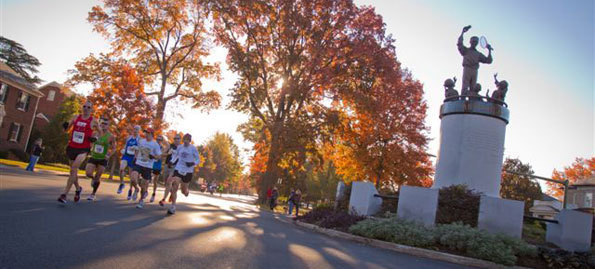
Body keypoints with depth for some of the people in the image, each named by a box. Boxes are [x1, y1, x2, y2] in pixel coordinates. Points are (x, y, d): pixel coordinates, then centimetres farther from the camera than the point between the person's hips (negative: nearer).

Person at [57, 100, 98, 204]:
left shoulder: (93, 121, -2)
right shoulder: (76, 117, 7)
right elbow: (66, 129, 14)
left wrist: (95, 138, -8)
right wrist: (65, 126, -9)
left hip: (83, 149, -4)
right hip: (72, 147, 5)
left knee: (73, 169, -19)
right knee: (73, 170, 15)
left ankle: (64, 194, -17)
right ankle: (78, 189, 40)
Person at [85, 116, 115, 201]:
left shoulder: (110, 137, -8)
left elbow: (114, 148, 0)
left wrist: (109, 155, -16)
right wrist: (91, 149, -1)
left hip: (103, 159, -2)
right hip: (93, 157, 2)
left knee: (97, 177, 0)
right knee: (88, 173, -13)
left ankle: (93, 194, 18)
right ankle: (93, 179, 24)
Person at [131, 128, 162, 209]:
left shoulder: (155, 144, -7)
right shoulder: (141, 141, 5)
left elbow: (159, 156, -4)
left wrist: (152, 156, -23)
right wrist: (135, 158, 12)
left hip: (148, 166, -2)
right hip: (138, 163, 2)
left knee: (144, 185, 4)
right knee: (133, 178, -21)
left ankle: (141, 200, 25)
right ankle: (136, 189, 12)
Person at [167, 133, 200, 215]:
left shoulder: (193, 149, -5)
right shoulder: (179, 147, 6)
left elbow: (198, 160, -3)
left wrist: (193, 163, -22)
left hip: (188, 171, -2)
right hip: (178, 169, 2)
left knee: (184, 191, 8)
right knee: (174, 188, -13)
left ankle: (186, 191, 47)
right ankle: (173, 207, -5)